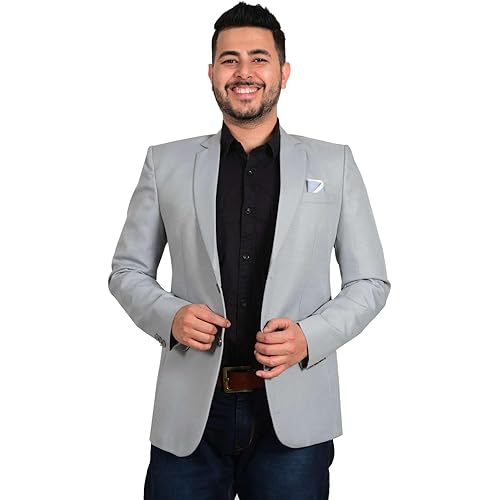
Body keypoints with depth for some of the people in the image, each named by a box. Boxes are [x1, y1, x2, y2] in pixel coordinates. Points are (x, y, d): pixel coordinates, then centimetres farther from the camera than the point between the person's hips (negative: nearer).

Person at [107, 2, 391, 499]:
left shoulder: (334, 164, 4)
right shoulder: (166, 163, 5)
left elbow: (370, 281, 6)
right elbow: (127, 271, 11)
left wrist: (311, 337, -11)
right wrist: (168, 316, -10)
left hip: (295, 414, 0)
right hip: (190, 415, 1)